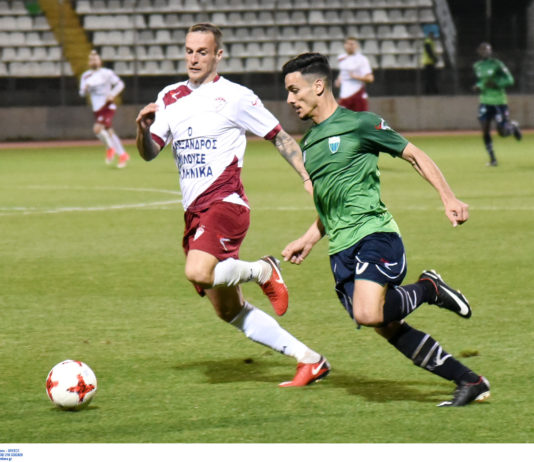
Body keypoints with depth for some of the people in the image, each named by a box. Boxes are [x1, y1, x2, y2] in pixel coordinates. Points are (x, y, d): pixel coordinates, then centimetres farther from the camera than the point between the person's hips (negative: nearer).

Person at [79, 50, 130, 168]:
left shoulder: (106, 73, -6)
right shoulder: (86, 76, 9)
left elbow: (120, 84, 0)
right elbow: (82, 93, 10)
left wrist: (113, 95, -14)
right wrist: (85, 89, -13)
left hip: (108, 106, -6)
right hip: (97, 109, 6)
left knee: (97, 128, -22)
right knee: (109, 132, 10)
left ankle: (110, 148, 1)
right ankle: (122, 155, 22)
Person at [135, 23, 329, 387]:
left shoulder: (234, 97, -3)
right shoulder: (170, 98, 13)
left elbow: (281, 137, 2)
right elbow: (149, 153, 8)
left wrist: (309, 179, -8)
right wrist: (144, 128, -14)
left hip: (226, 203, -7)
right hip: (194, 212, 7)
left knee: (198, 272, -33)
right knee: (228, 310, 7)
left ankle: (263, 271, -4)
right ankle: (309, 360, 13)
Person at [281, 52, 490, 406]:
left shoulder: (360, 124, -2)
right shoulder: (308, 143, 20)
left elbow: (415, 156, 2)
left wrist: (449, 198, -8)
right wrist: (308, 240, 20)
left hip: (374, 234, -7)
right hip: (341, 249, 7)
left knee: (368, 314, -30)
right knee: (390, 330, -1)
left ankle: (429, 289, -1)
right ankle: (470, 383, 6)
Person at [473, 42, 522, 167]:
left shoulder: (497, 64, -10)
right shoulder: (477, 66, 7)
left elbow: (510, 80, -11)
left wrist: (496, 84, -23)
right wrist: (479, 86, 2)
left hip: (499, 102, -4)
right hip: (485, 102, 4)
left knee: (503, 132, -5)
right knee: (485, 131, -9)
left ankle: (513, 126, 31)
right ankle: (492, 158, 2)